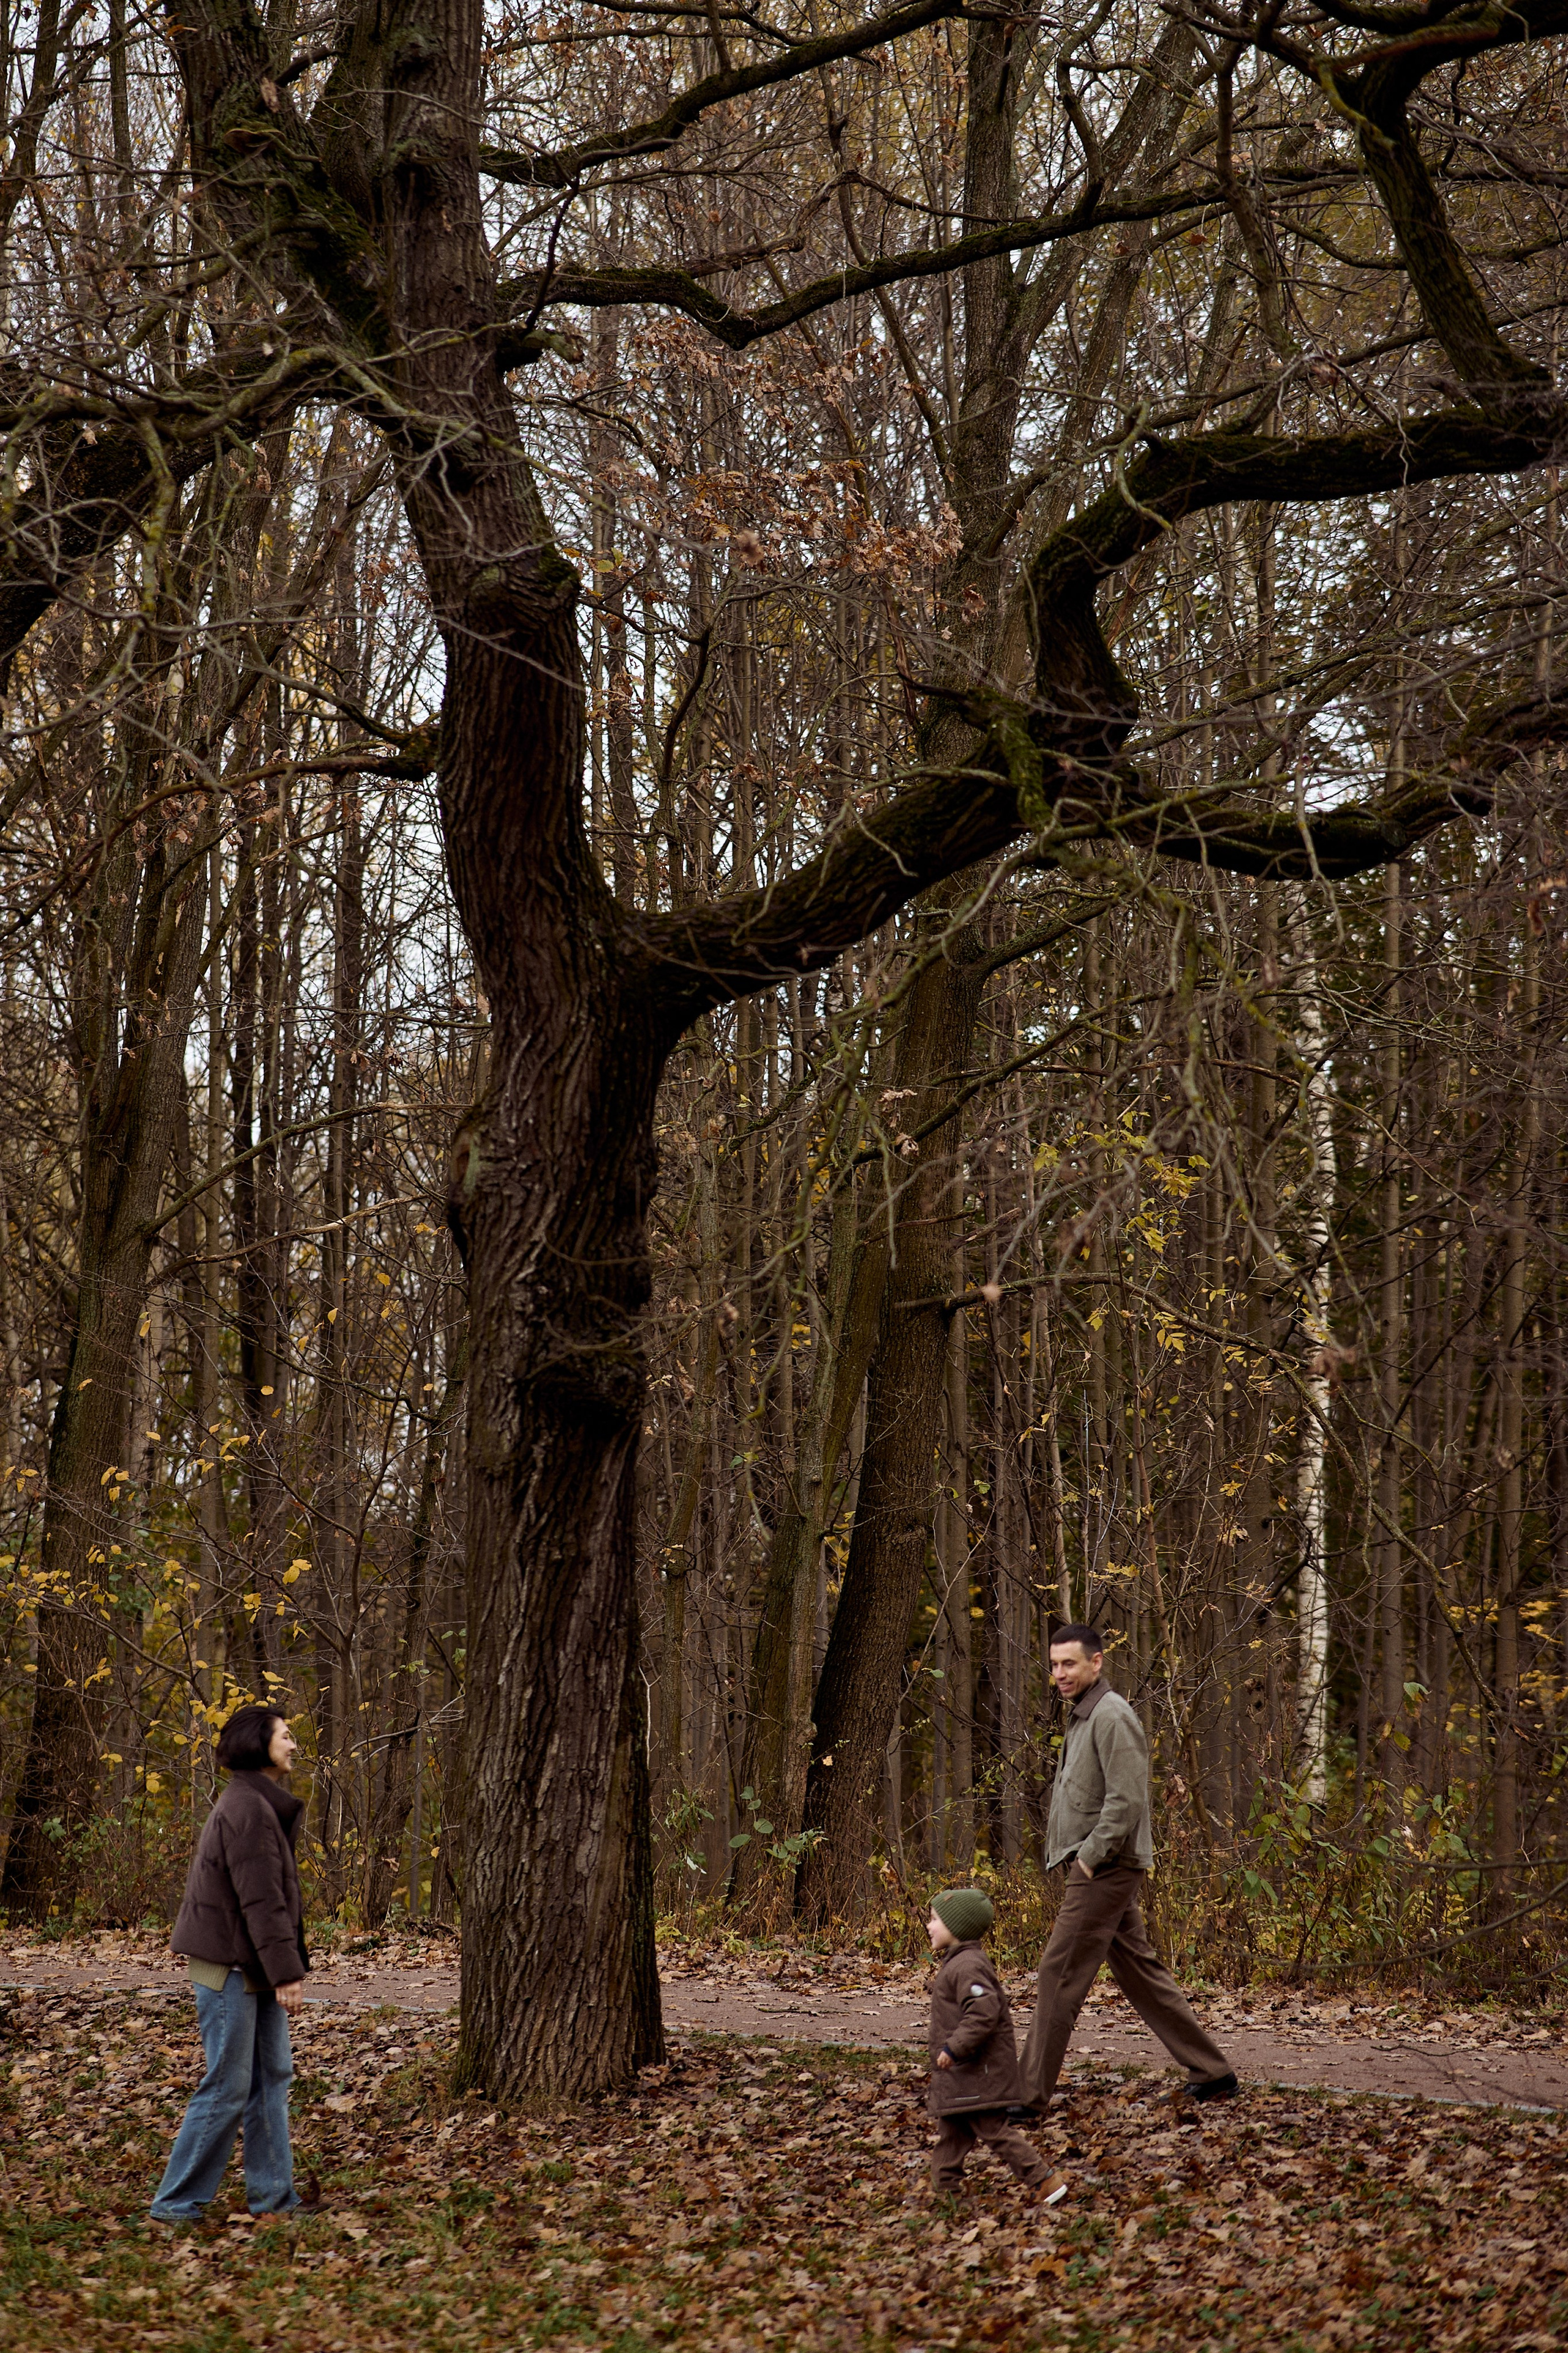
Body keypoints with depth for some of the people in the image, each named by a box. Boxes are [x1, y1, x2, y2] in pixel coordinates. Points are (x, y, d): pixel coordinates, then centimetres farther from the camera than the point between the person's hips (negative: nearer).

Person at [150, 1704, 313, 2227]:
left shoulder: (264, 1804, 16)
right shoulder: (247, 1809, -18)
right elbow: (260, 1899, -22)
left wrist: (288, 1966, 16)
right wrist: (287, 1971, -22)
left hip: (252, 1969, 10)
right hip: (229, 1968, -10)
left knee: (273, 2076, 11)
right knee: (228, 2087, -4)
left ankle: (273, 2196, 17)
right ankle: (176, 2202, 4)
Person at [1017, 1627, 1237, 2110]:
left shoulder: (1111, 1716, -14)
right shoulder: (1081, 1716, 17)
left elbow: (1126, 1800, -22)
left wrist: (1090, 1856, -19)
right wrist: (1069, 1854, 13)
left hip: (1105, 1869, -10)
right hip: (1093, 1867, 10)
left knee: (1060, 1974, -8)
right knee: (1139, 1971, 12)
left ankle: (1029, 2093, -4)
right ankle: (1211, 2071, 17)